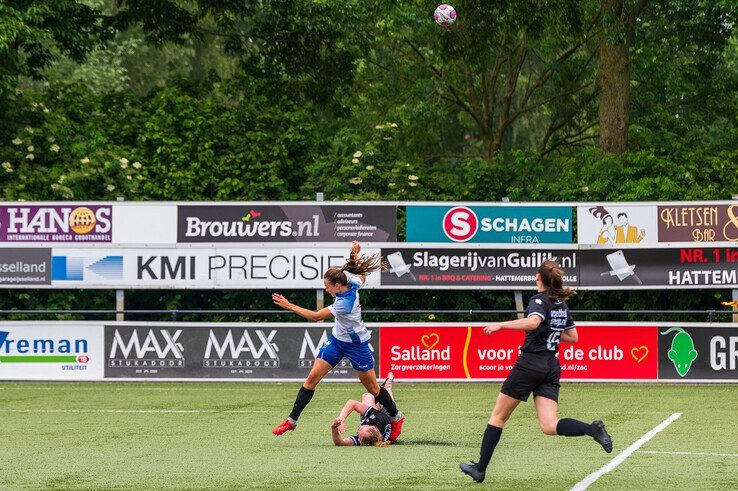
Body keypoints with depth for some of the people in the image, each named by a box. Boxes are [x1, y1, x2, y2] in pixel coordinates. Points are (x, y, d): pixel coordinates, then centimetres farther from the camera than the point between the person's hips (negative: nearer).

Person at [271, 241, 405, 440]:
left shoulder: (345, 303, -33)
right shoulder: (352, 282, -11)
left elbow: (316, 316, -29)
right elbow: (362, 274, 14)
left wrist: (289, 306, -25)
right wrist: (355, 254, 13)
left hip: (356, 345, -8)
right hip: (337, 340, 8)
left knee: (373, 388, 6)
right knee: (313, 377, -2)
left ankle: (396, 417, 30)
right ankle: (292, 420, 0)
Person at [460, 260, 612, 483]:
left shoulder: (539, 300, -9)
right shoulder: (562, 304, 15)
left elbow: (533, 322, -31)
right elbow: (573, 337, 22)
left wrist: (501, 325, -25)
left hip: (530, 363, -7)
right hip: (552, 367, 7)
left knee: (498, 416, 7)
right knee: (549, 426, -5)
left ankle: (480, 468, 11)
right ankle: (593, 429, -28)